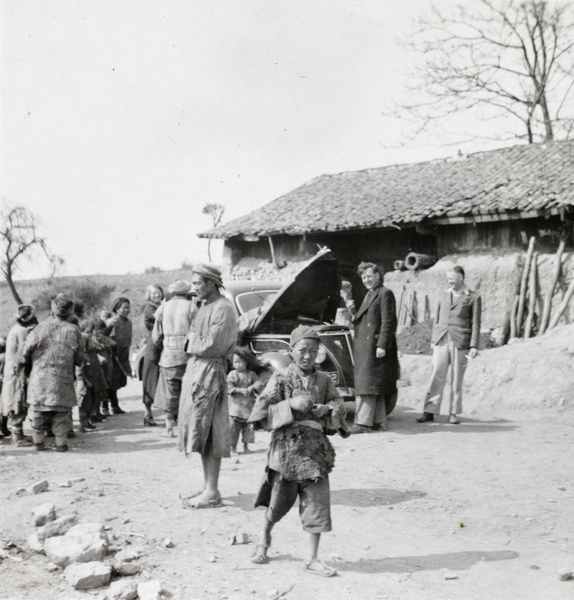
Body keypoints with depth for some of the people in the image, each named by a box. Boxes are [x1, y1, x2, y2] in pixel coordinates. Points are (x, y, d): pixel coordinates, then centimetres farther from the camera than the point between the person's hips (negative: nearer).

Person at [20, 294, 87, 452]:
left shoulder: (42, 328, -6)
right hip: (63, 379, 0)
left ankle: (38, 441, 17)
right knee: (62, 412, 9)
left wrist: (25, 363, 14)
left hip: (39, 377, 0)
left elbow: (26, 350, -5)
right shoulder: (73, 331, -5)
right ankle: (61, 442, 8)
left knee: (38, 410, 13)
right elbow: (80, 359, -2)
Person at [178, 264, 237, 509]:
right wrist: (196, 343, -1)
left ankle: (212, 493, 0)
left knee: (208, 433, -6)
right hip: (195, 369, 10)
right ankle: (207, 487, 22)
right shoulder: (203, 307, 18)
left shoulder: (222, 309, -12)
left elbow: (214, 346, -18)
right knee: (200, 433, 13)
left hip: (210, 372, -10)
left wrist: (194, 343, -4)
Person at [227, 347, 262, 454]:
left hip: (249, 406, 2)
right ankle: (233, 447, 8)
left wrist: (251, 387, -22)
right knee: (233, 428, -2)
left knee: (248, 428, 8)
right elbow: (229, 387, -9)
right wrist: (240, 390, -19)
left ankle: (246, 447, 21)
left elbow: (258, 383, -3)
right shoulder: (232, 374, 0)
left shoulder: (251, 374, 6)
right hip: (235, 406, -2)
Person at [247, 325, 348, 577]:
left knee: (318, 501, 0)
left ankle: (313, 558, 10)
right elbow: (261, 411, -11)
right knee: (280, 499, 11)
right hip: (287, 446, -3)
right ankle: (264, 537, 41)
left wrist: (328, 409, -8)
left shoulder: (324, 380, 5)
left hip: (316, 447, 3)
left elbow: (340, 405, 14)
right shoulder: (281, 379, -5)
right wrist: (290, 404, -22)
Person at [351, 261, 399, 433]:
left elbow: (387, 322, -15)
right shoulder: (369, 294, 20)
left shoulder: (385, 293, -8)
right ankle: (379, 422, 16)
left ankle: (363, 423, -10)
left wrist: (382, 345, -20)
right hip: (364, 347, 9)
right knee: (375, 387, 11)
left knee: (367, 385, -10)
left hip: (375, 347, -9)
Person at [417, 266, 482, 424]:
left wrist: (474, 346, -6)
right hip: (441, 341, 3)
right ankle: (429, 411, 0)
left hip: (460, 343, -3)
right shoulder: (444, 296, 14)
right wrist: (433, 340, 14)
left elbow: (475, 324, -1)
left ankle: (454, 413, 12)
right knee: (436, 377, -1)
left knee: (456, 380, 3)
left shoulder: (473, 298, 1)